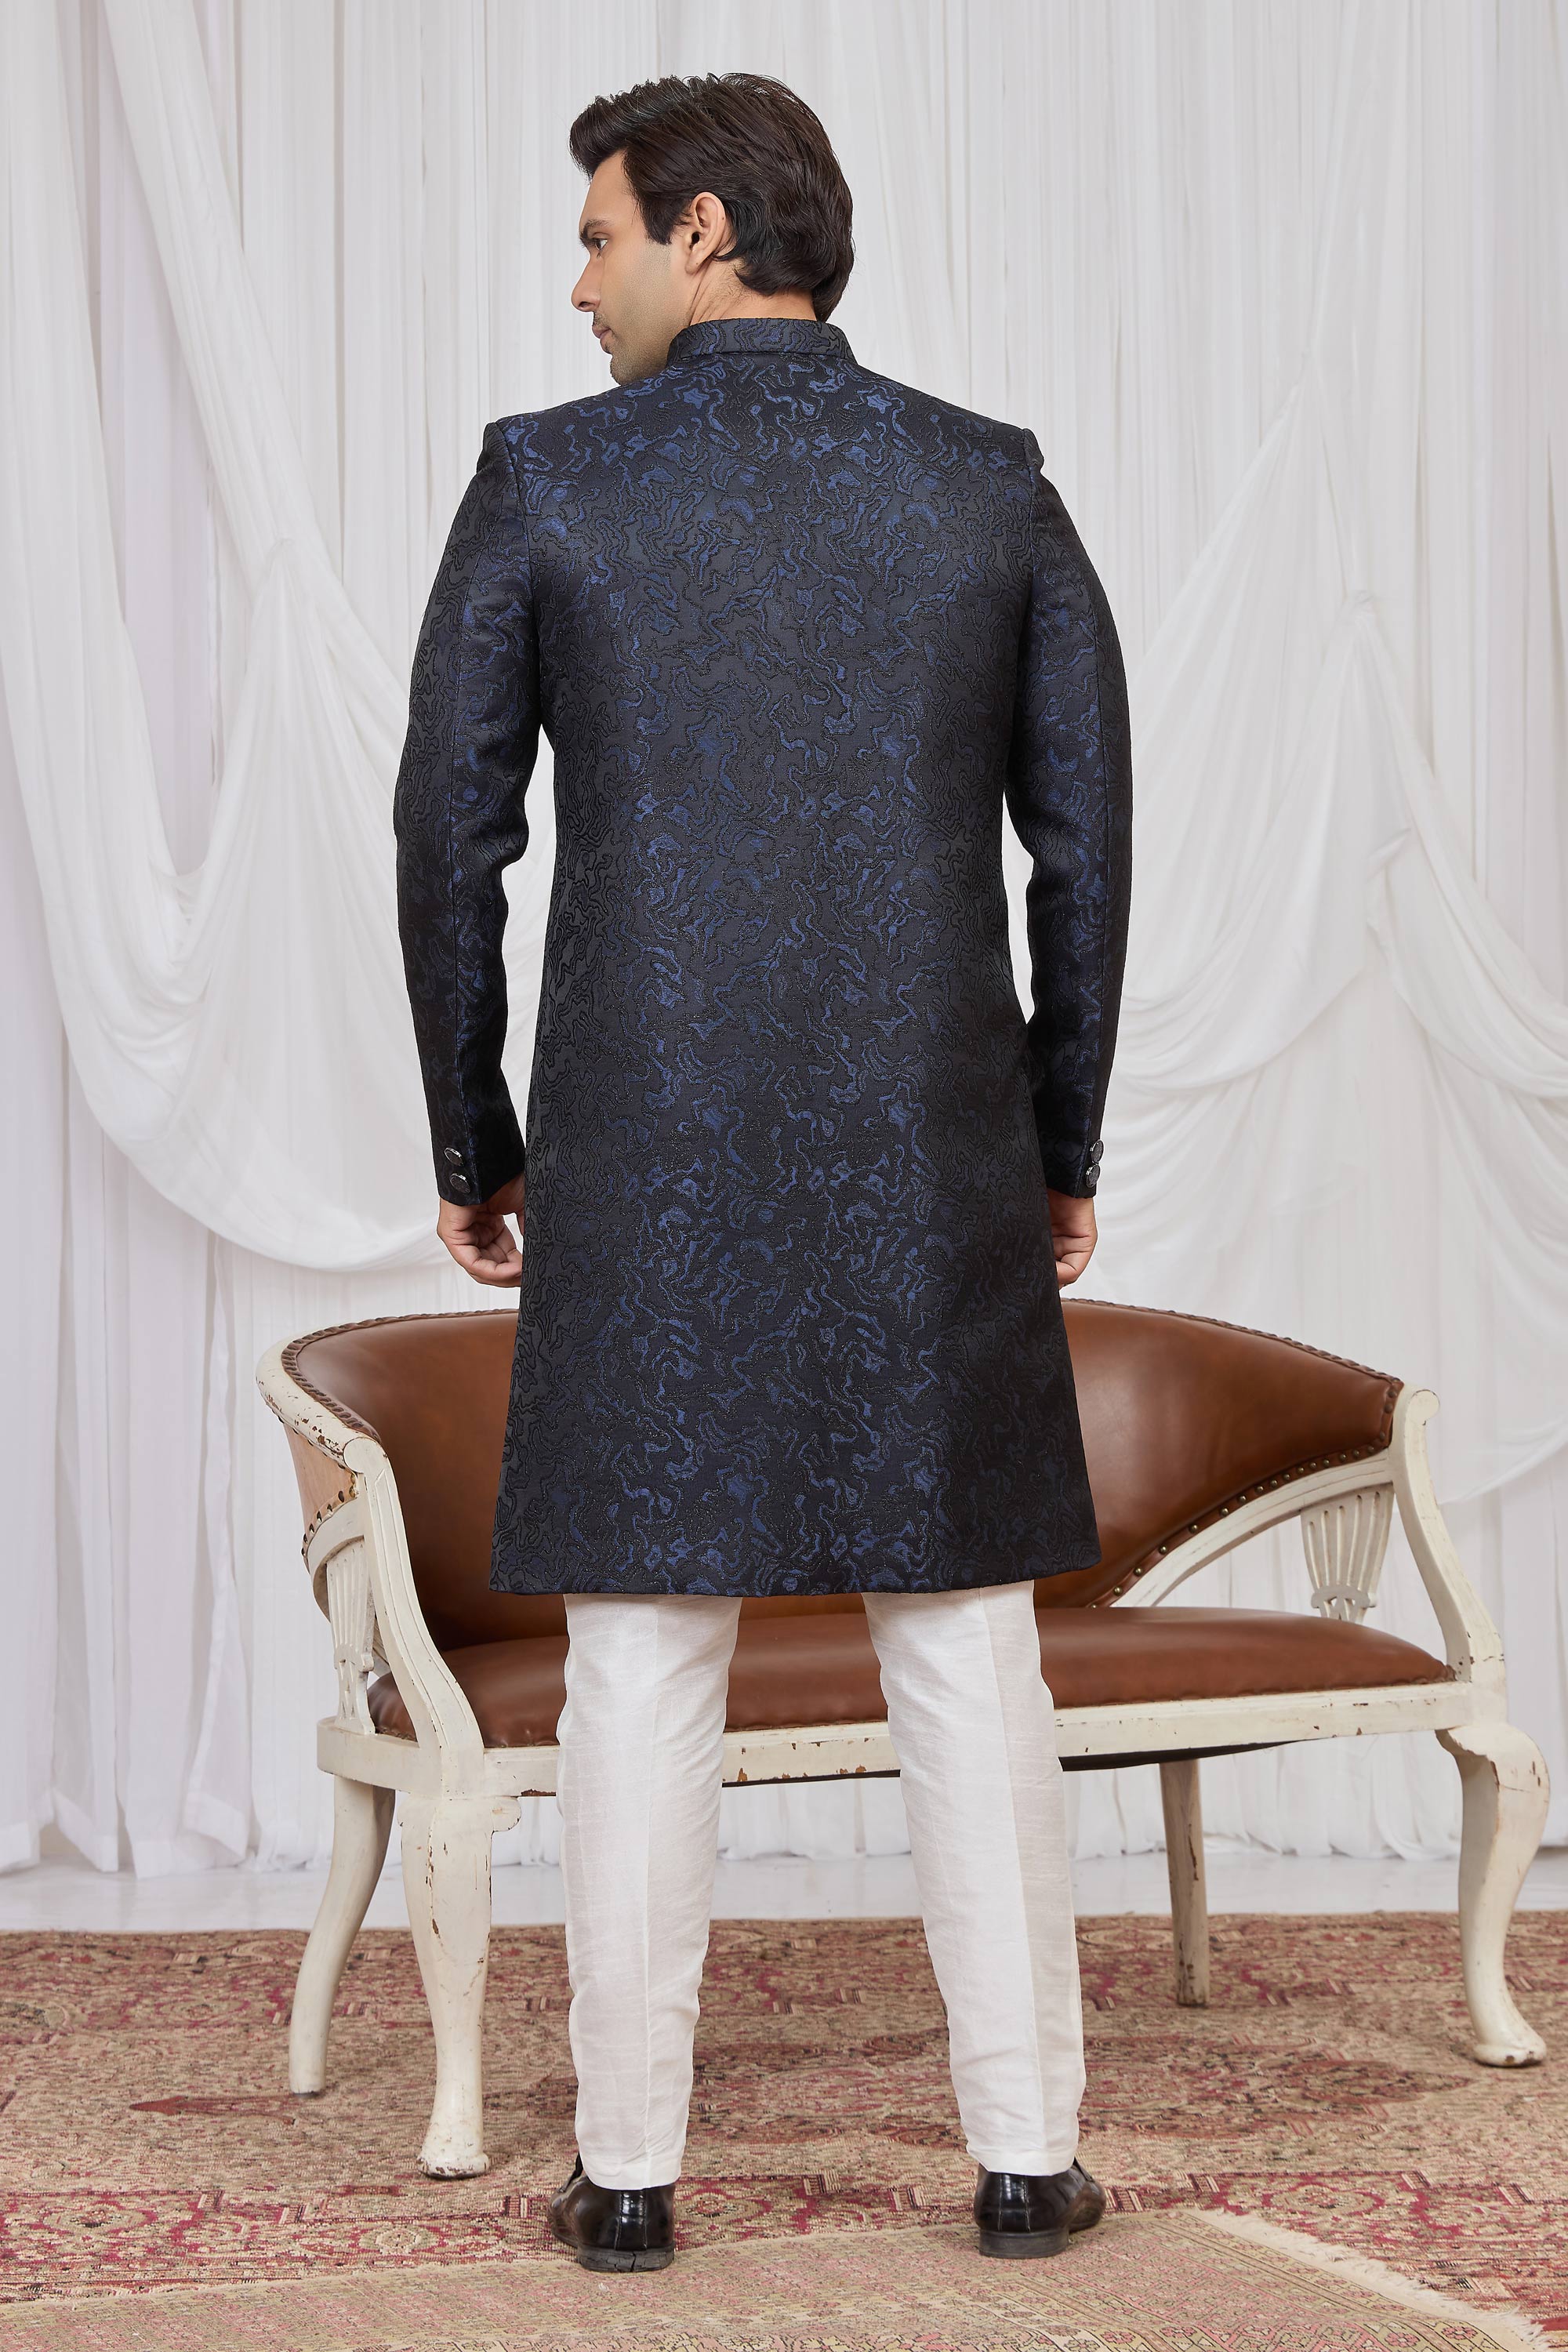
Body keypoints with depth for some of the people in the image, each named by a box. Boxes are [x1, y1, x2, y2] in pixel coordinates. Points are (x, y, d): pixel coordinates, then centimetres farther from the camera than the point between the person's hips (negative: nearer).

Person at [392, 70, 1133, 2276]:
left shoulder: (544, 480, -1)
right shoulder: (996, 486, 5)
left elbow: (450, 845, -1)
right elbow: (1087, 846, 5)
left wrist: (473, 1145, 10)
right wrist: (1065, 1147, 15)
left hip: (646, 1164, -1)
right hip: (936, 1161, 2)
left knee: (642, 1669, 6)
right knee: (969, 1654, 9)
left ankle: (629, 2166, 13)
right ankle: (1028, 2149, 14)